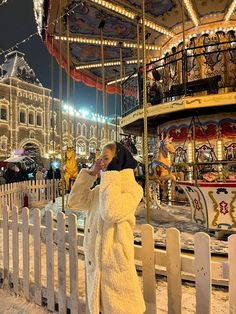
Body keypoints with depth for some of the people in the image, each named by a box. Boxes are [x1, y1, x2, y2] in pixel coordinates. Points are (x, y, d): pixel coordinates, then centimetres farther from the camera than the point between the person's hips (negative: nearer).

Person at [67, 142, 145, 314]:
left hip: (115, 261, -7)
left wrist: (111, 176, -23)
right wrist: (91, 173, -2)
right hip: (95, 262, 7)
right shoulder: (101, 189, 6)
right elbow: (74, 202, 3)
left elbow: (111, 213, -32)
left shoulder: (133, 189, -16)